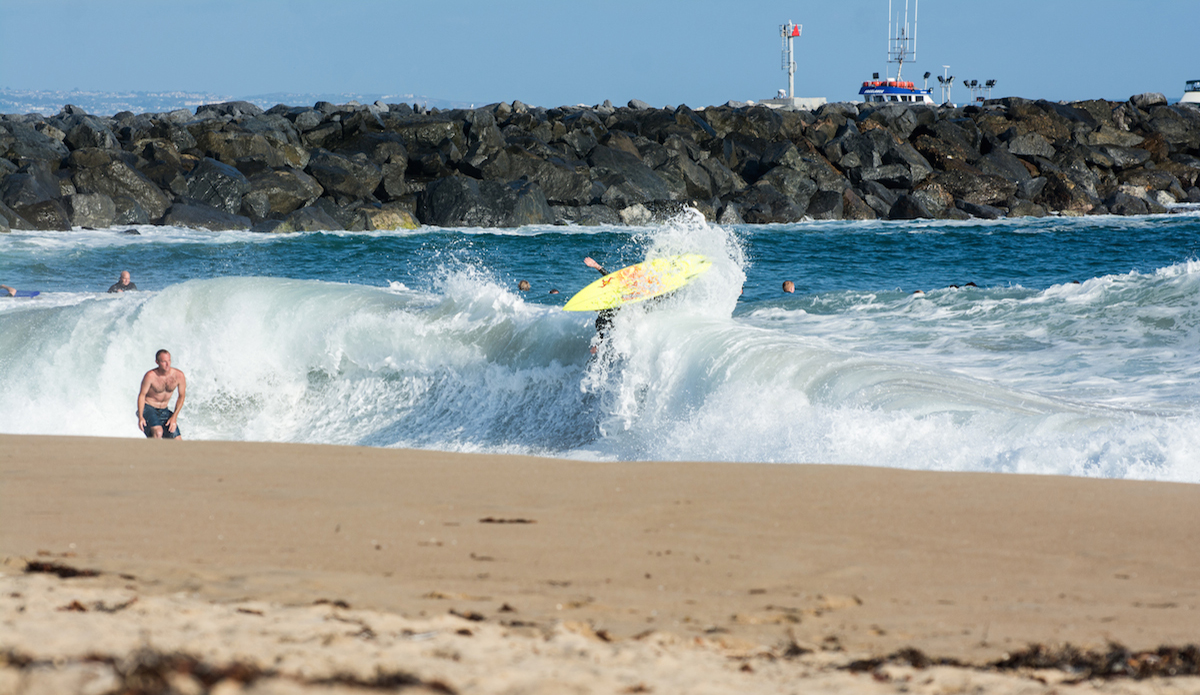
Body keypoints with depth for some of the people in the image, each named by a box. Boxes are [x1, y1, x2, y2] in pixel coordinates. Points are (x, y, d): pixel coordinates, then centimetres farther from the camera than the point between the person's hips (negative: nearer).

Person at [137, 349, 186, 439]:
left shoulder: (178, 375, -11)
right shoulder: (150, 376, -20)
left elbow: (182, 396, 2)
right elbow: (142, 395, -12)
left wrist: (174, 417, -6)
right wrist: (140, 417, -21)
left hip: (164, 411, 5)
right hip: (148, 408, -5)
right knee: (158, 433, -34)